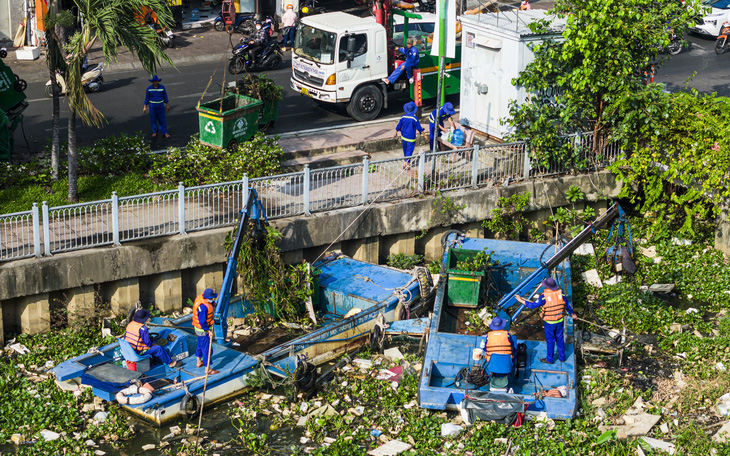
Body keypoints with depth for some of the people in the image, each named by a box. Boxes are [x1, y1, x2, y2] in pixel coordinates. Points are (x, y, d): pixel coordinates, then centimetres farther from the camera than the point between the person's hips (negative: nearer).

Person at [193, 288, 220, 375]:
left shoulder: (200, 297, -5)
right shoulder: (203, 306, -34)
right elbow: (202, 322, -30)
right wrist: (209, 331, -21)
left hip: (198, 328, 10)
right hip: (203, 330, -10)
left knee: (200, 344, 28)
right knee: (207, 349, -1)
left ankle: (199, 362, 47)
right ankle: (207, 369, 8)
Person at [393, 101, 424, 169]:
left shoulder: (403, 117, -7)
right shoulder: (414, 118, -19)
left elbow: (398, 127, 2)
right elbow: (419, 128, -12)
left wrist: (396, 133, 19)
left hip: (404, 137, 5)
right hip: (411, 138, -5)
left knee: (405, 150, 21)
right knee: (410, 150, 2)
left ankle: (407, 161, 38)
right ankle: (406, 162, -8)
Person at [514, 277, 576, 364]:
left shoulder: (544, 296, -24)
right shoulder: (560, 293, -9)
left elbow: (533, 305, -19)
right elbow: (567, 305, 3)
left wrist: (521, 300, -9)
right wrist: (572, 314, 21)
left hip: (550, 323, -5)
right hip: (560, 321, 5)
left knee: (550, 340, 11)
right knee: (560, 339, 21)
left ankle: (550, 359, 26)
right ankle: (562, 357, 34)